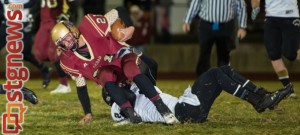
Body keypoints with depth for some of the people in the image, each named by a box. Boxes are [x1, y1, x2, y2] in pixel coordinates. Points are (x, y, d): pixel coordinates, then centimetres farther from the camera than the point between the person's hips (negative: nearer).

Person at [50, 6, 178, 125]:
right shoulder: (69, 61, -11)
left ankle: (162, 109, -35)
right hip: (107, 70, 3)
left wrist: (130, 28, -29)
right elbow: (80, 86, -1)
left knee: (132, 70, -35)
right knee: (107, 76, -33)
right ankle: (129, 112, -38)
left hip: (122, 56, -2)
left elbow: (120, 11, -17)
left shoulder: (90, 27, -25)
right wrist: (87, 114, -1)